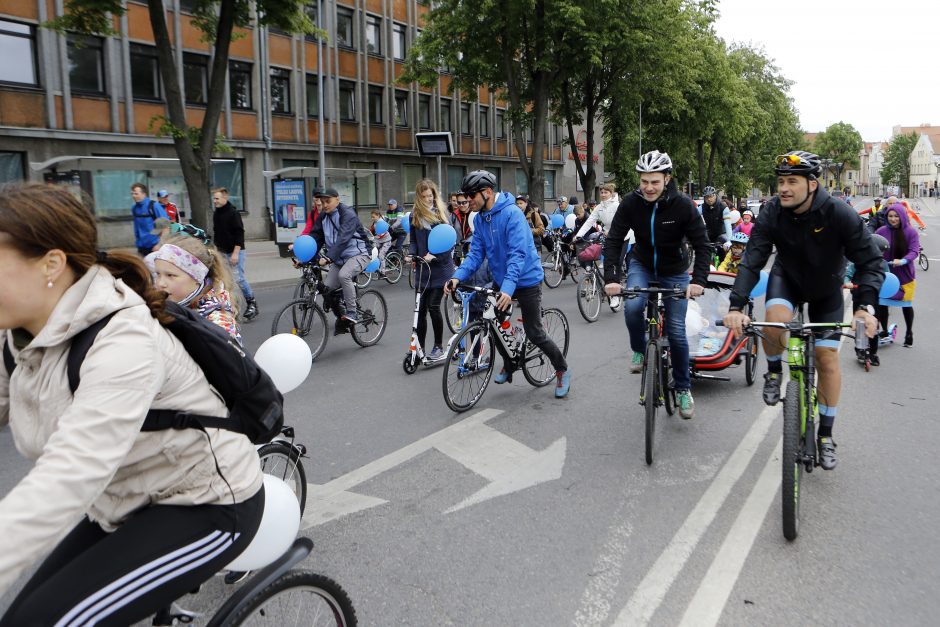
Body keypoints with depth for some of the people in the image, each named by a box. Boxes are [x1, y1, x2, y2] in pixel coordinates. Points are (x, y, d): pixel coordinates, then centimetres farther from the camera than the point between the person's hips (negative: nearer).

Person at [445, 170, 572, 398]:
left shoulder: (511, 213, -23)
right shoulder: (481, 218, 0)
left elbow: (518, 254, -31)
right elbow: (476, 253, -2)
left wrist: (508, 288, -42)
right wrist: (457, 277, -18)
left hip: (526, 280, -7)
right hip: (501, 280, 7)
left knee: (534, 333, -2)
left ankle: (562, 371, 20)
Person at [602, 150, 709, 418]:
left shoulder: (683, 205, -22)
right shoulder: (631, 203, -18)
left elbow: (701, 244, -19)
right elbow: (613, 241, -18)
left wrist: (699, 280, -33)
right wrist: (611, 278, -31)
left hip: (674, 272, -1)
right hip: (642, 265, 1)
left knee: (676, 331, -3)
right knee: (632, 307, -29)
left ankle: (683, 388, 16)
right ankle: (640, 351, 2)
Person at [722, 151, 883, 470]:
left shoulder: (839, 214, -29)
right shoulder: (772, 213, -26)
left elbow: (870, 261, -26)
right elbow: (751, 261, -30)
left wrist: (865, 306, -41)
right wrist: (736, 306, -43)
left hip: (826, 288, 0)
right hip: (788, 278, 0)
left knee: (827, 357, -4)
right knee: (775, 320, -32)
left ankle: (825, 434, 13)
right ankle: (774, 370, 2)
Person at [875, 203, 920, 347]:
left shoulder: (910, 232, -8)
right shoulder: (881, 231, -5)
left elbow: (914, 251, -14)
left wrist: (903, 261, -32)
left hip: (905, 275, -1)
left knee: (906, 304, 12)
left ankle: (909, 333, 32)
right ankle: (884, 331, 22)